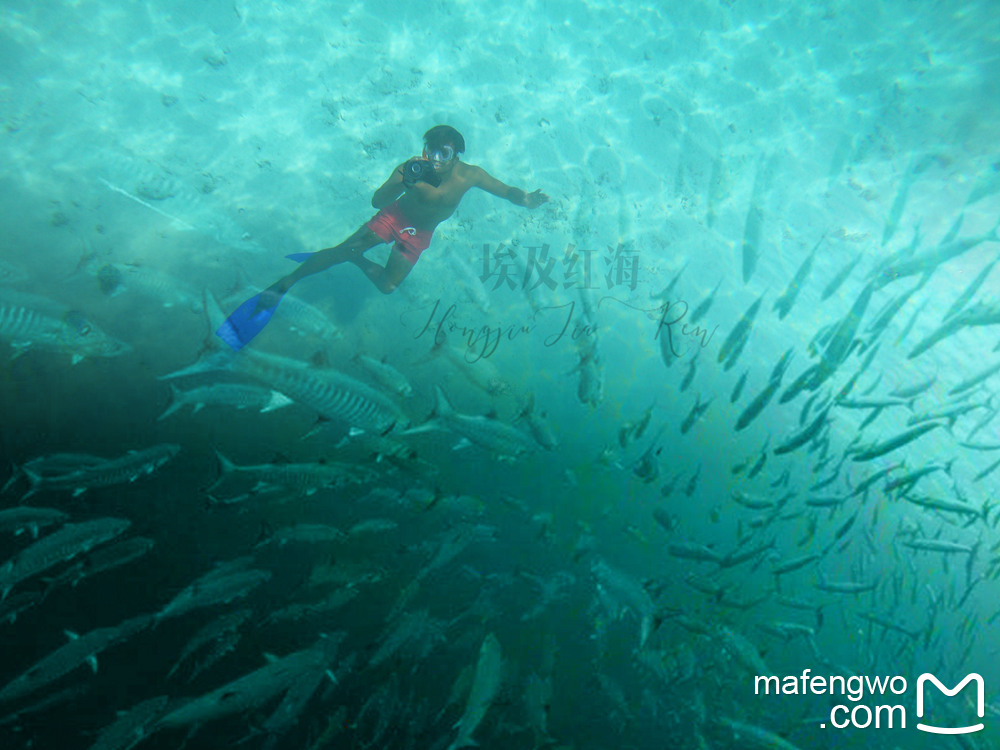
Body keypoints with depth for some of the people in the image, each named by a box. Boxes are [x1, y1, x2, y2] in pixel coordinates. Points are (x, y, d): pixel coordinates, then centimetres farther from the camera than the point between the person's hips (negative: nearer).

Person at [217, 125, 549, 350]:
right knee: (340, 250, -14)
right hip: (395, 216, -1)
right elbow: (378, 201, -30)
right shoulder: (414, 167, -26)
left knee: (387, 285, -13)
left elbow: (506, 190, -15)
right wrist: (403, 183, -48)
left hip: (419, 233, 1)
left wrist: (525, 198, -37)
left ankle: (357, 260, 19)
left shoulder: (470, 175, -23)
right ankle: (278, 288, -5)